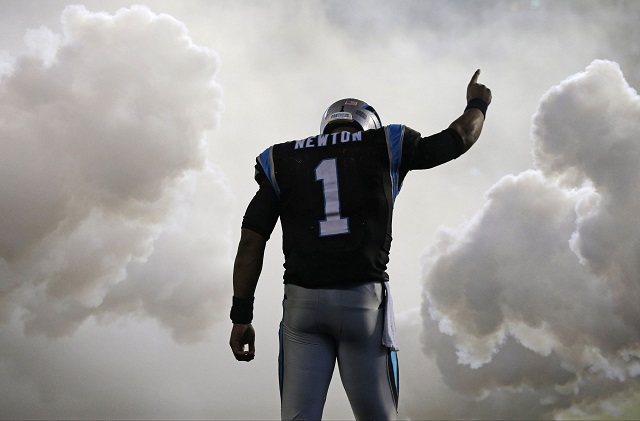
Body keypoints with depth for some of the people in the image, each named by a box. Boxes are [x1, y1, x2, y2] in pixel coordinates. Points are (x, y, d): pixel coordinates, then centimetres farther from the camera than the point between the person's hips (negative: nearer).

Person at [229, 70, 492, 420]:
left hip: (302, 300, 1)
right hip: (365, 298, -1)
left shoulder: (283, 161, 13)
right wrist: (477, 104, 42)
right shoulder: (382, 146, 9)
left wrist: (241, 315, 7)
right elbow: (457, 139, 20)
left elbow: (251, 240, 6)